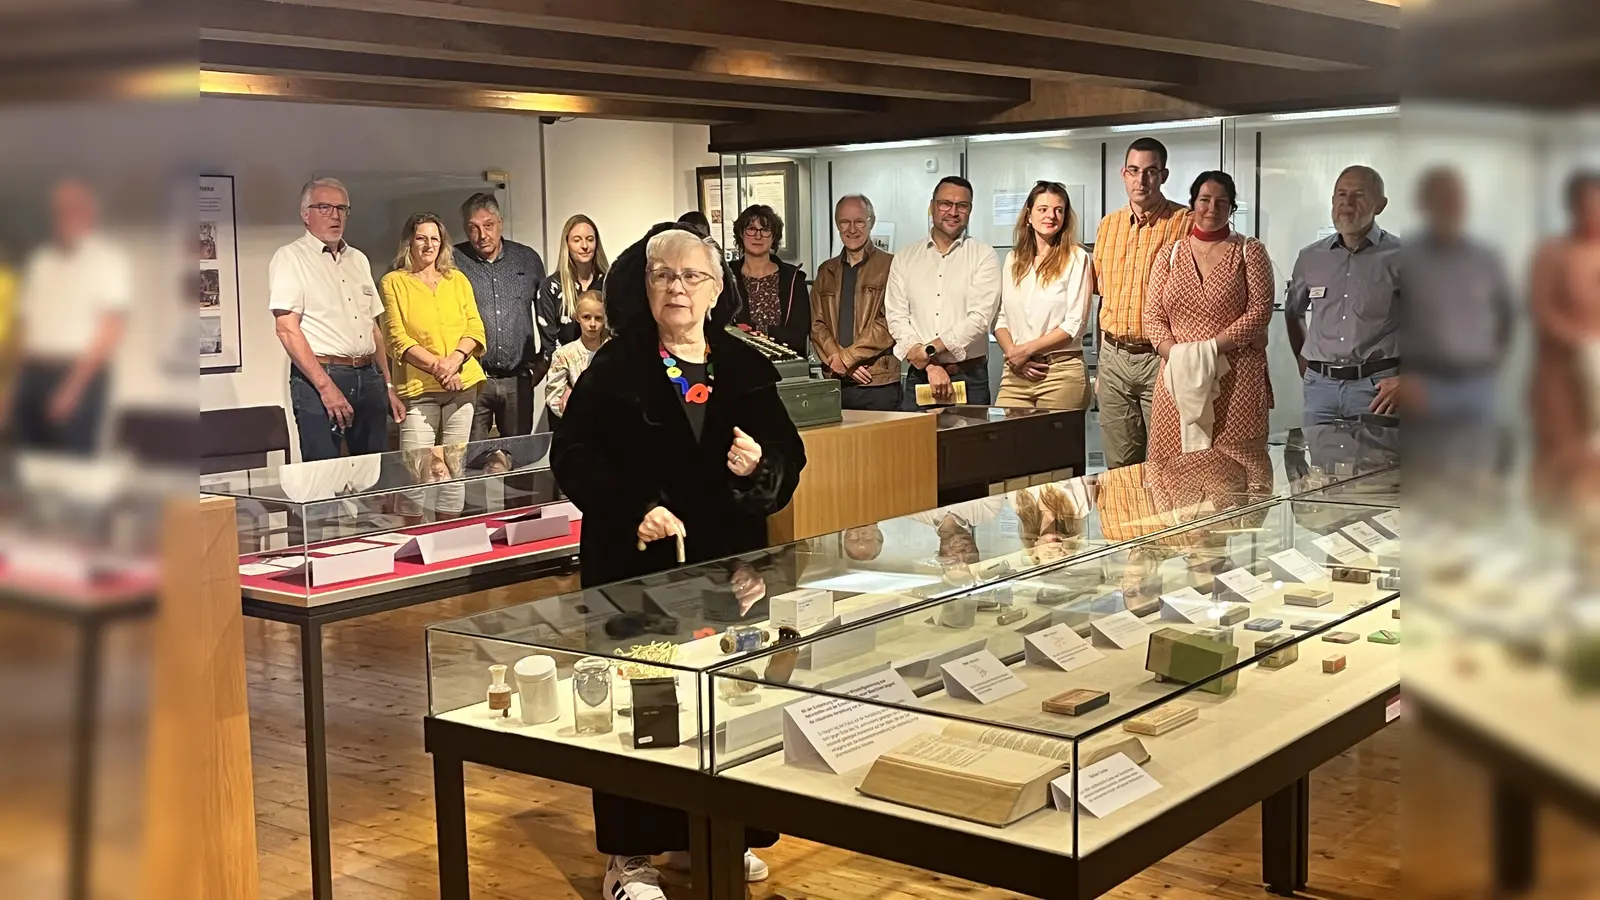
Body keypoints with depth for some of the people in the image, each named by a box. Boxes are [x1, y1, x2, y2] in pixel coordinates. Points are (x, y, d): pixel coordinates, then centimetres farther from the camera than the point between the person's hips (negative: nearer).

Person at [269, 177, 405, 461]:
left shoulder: (358, 259, 18)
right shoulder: (290, 257, -2)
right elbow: (287, 329, -12)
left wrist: (388, 387, 16)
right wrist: (326, 386, -19)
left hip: (369, 377, 6)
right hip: (319, 377, -6)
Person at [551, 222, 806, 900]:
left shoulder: (746, 367, 8)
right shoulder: (615, 367, -1)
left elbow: (790, 456, 8)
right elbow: (572, 456, -7)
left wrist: (761, 466, -14)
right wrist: (633, 510, -20)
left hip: (729, 563, 3)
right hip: (635, 564, -3)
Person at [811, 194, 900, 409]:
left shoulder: (889, 266, 0)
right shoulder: (826, 271, 17)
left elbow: (889, 324, -9)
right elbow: (817, 325, 10)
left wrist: (847, 357, -12)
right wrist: (837, 362, -7)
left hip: (878, 384, -4)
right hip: (834, 382, 4)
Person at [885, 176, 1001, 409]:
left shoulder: (983, 256, 3)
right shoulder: (905, 258, 10)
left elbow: (980, 318, -8)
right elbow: (897, 318, 0)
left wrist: (929, 350, -13)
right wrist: (930, 366, -11)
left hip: (969, 377, -2)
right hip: (919, 376, 2)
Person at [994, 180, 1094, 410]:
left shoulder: (1076, 258, -1)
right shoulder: (1014, 259, 13)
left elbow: (1075, 324, -7)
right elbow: (999, 317, 11)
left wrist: (1026, 350, -9)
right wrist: (1012, 354, -7)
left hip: (1061, 371, -3)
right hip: (1015, 373, 4)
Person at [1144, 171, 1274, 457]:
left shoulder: (1249, 251, 6)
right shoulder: (1171, 254, 13)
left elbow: (1260, 310, -4)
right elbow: (1153, 315, 8)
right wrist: (1175, 354, -10)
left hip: (1237, 378, -2)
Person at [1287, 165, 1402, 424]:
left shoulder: (1399, 257, -2)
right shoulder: (1311, 257, 10)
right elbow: (1293, 313, 26)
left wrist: (1406, 381, -9)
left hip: (1376, 386, -4)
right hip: (1320, 385, 4)